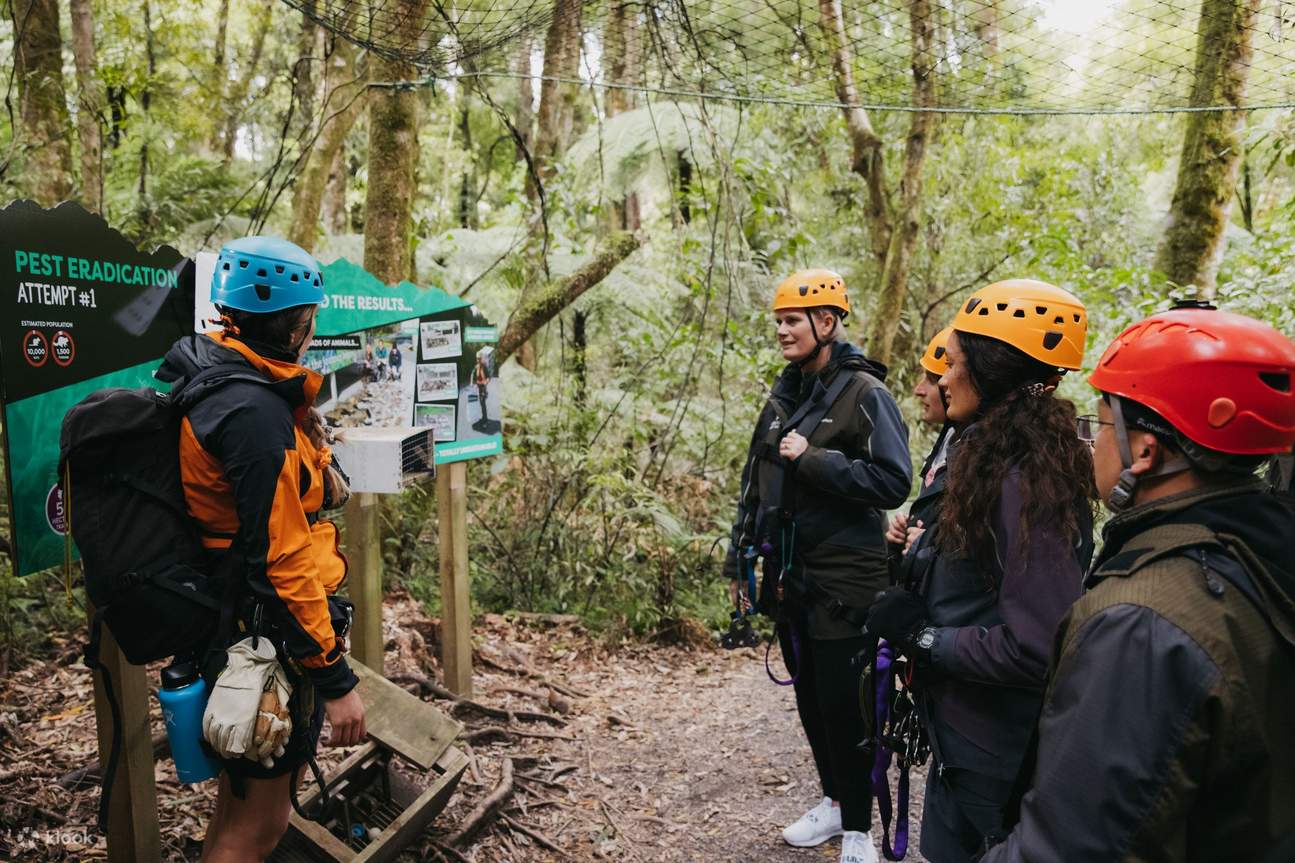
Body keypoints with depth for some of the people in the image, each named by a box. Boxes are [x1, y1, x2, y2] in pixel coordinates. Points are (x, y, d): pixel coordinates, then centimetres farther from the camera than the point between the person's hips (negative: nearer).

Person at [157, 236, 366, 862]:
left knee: (240, 797, 26)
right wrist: (336, 680, -21)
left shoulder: (206, 382, 7)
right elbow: (281, 559, -26)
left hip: (224, 623, 10)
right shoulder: (255, 412, -25)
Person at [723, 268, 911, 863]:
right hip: (789, 578, 7)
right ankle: (834, 799, 36)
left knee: (842, 702, 1)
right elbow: (755, 483, 15)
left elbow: (893, 481, -20)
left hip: (843, 581, -7)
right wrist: (739, 560, 14)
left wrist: (813, 459, -22)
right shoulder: (784, 395, 11)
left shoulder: (864, 394, -11)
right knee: (809, 695, 16)